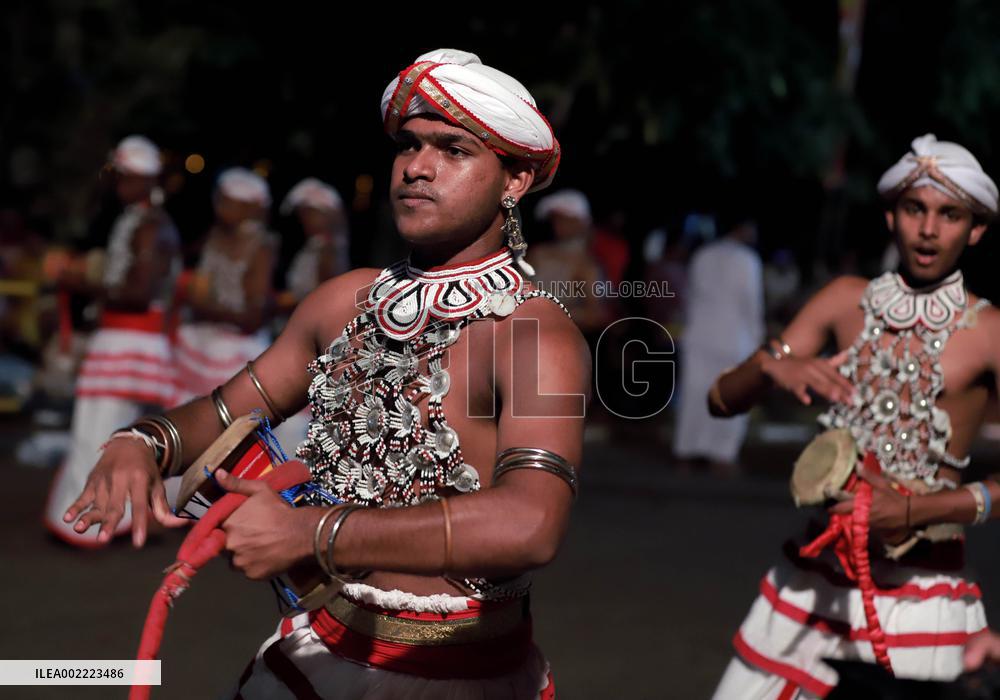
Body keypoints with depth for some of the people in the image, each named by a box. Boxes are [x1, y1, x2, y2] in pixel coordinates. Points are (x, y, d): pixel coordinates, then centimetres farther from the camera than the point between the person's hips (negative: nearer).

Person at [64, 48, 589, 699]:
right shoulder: (347, 300, 0)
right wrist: (145, 442, -13)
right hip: (324, 647, 5)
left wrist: (307, 534, -34)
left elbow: (529, 526, -36)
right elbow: (229, 409, 11)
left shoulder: (539, 334, -20)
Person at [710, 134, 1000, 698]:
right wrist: (772, 366, -16)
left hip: (921, 594, -3)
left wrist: (920, 511, -25)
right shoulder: (846, 301, 3)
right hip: (813, 580, 4)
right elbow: (723, 400, 3)